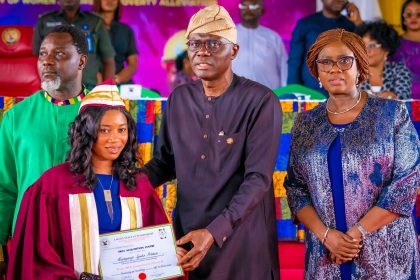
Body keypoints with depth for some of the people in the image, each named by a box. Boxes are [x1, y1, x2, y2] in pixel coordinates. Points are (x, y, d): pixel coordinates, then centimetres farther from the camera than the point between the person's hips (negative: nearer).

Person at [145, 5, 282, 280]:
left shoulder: (261, 101, -12)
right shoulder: (179, 98, 5)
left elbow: (258, 178, -17)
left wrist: (215, 232, -27)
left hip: (241, 239, -4)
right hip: (186, 234, 5)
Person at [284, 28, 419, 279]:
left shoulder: (392, 113, -3)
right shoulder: (306, 124, 6)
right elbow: (295, 188, 4)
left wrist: (356, 234, -13)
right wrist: (325, 234, -12)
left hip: (386, 255, -2)